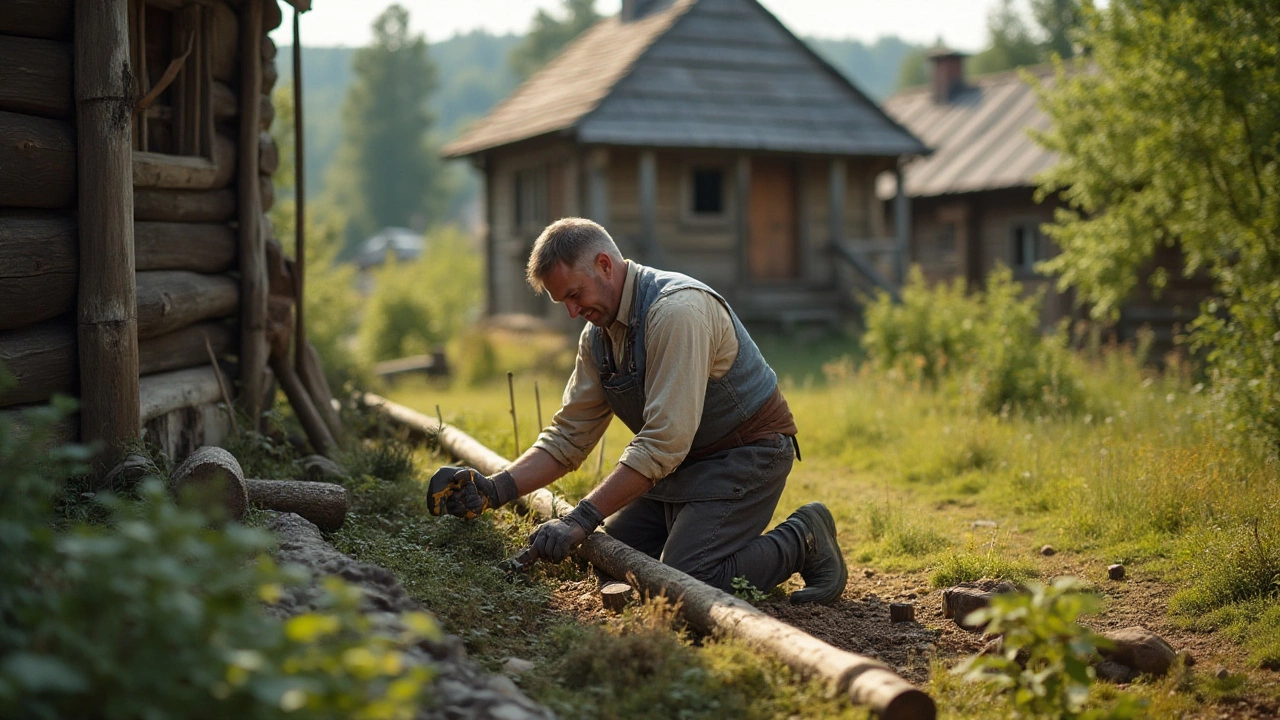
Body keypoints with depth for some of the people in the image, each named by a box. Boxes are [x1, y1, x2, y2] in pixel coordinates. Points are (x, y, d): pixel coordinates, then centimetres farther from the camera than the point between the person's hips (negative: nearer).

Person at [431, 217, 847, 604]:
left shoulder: (677, 310, -26)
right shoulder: (598, 334, 4)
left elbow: (664, 440, -31)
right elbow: (568, 436, 4)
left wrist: (583, 519, -31)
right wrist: (495, 491, -11)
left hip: (744, 455, -9)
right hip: (681, 461, 9)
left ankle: (803, 542, -1)